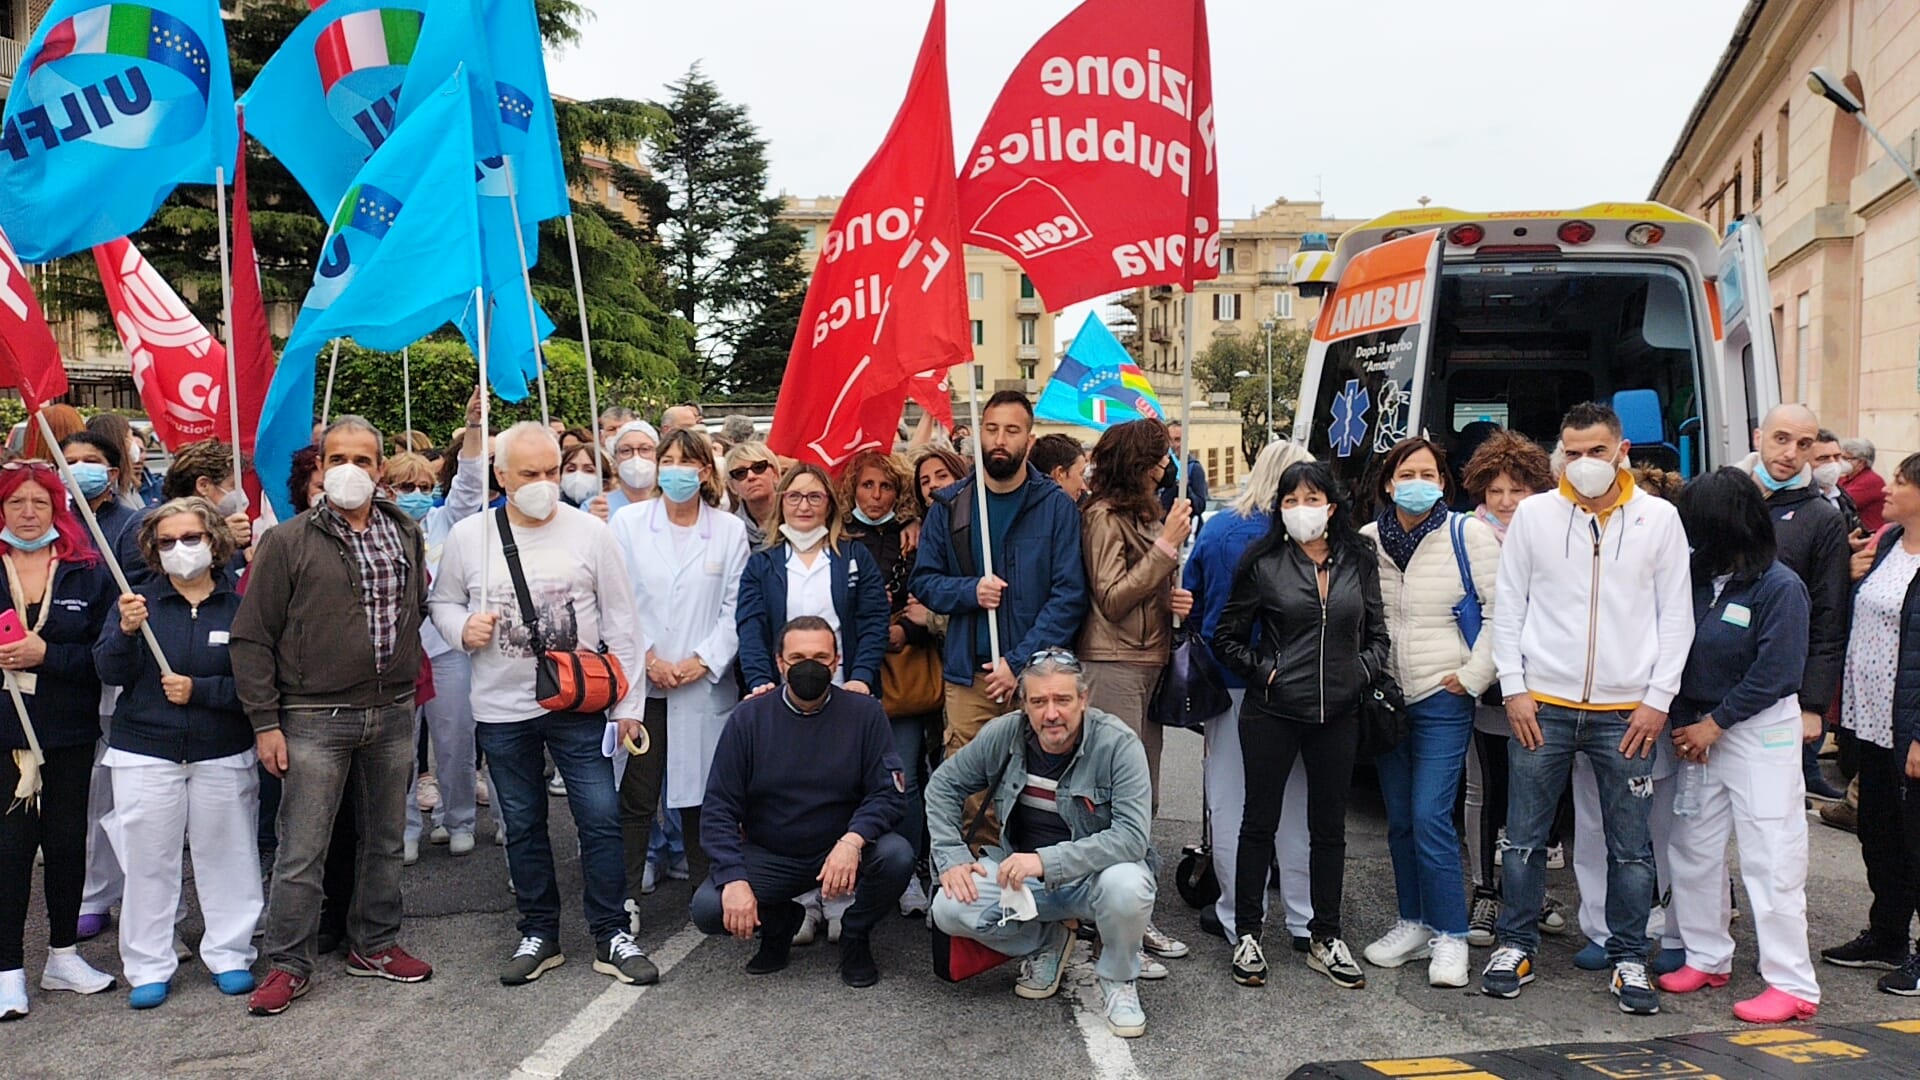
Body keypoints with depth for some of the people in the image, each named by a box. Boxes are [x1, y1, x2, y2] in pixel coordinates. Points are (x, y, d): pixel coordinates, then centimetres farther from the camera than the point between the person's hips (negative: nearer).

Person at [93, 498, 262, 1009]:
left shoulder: (239, 604, -3)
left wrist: (198, 690, -17)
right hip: (145, 754, 1)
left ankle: (229, 954, 21)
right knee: (147, 861, 5)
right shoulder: (140, 599, 2)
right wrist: (126, 631, -22)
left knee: (226, 856, 7)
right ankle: (148, 966, 17)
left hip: (223, 755, -1)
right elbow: (110, 672, -6)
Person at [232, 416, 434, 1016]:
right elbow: (251, 637, -5)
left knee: (385, 839, 14)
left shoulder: (406, 535, 8)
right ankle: (288, 964, 15)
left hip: (393, 714, 4)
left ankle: (374, 945, 29)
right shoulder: (288, 542, -5)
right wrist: (265, 722, -9)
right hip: (316, 719, -4)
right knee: (302, 851, 1)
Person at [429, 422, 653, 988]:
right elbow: (443, 602, 13)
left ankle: (611, 936, 12)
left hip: (579, 706, -1)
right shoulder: (468, 536, 0)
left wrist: (628, 704, -2)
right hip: (501, 710, 2)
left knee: (601, 818, -2)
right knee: (523, 826, 13)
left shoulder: (590, 532, -4)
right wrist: (463, 627, -12)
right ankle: (539, 935, 27)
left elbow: (620, 624, -1)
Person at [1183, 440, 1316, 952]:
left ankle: (1237, 917, 16)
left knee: (1230, 799, 9)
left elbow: (1191, 602, 5)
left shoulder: (1217, 530, -3)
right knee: (1295, 801, 10)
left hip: (1228, 680, 1)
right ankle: (1305, 919, 18)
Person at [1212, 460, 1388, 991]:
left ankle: (1325, 938, 24)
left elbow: (1377, 633, 13)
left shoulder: (1360, 560, 5)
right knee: (1260, 822, 5)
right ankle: (1248, 936, 17)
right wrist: (1264, 671, -8)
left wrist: (1363, 673, -3)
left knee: (1329, 826, 11)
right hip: (1272, 713, -3)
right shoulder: (1262, 562, -3)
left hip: (1338, 714, 3)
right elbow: (1227, 638, 3)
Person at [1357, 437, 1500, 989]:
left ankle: (1450, 937, 2)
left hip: (1442, 698, -4)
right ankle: (1414, 924, 24)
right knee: (1399, 819, 11)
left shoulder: (1468, 535, -6)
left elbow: (1502, 608, -6)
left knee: (1430, 817, -10)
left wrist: (1474, 674, -8)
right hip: (1385, 696, 4)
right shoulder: (1367, 540, 4)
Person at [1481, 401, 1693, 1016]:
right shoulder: (1533, 514, 2)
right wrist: (1514, 689, -3)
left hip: (1627, 711, 0)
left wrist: (1658, 698, -3)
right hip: (1543, 706, 0)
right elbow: (1508, 608, 4)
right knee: (1524, 838, 7)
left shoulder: (1659, 518, 2)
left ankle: (1629, 960, 22)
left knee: (1631, 847, 8)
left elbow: (1677, 616, 4)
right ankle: (1516, 947, 21)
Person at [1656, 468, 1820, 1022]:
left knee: (1771, 858, -4)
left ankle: (1793, 986, 5)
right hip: (1699, 729, 7)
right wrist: (1684, 723, -7)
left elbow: (1775, 674, -15)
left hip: (1761, 731, -6)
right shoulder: (1698, 577, 2)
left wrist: (1714, 724, -11)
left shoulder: (1780, 587, -13)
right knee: (1693, 847, 12)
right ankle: (1706, 958, 28)